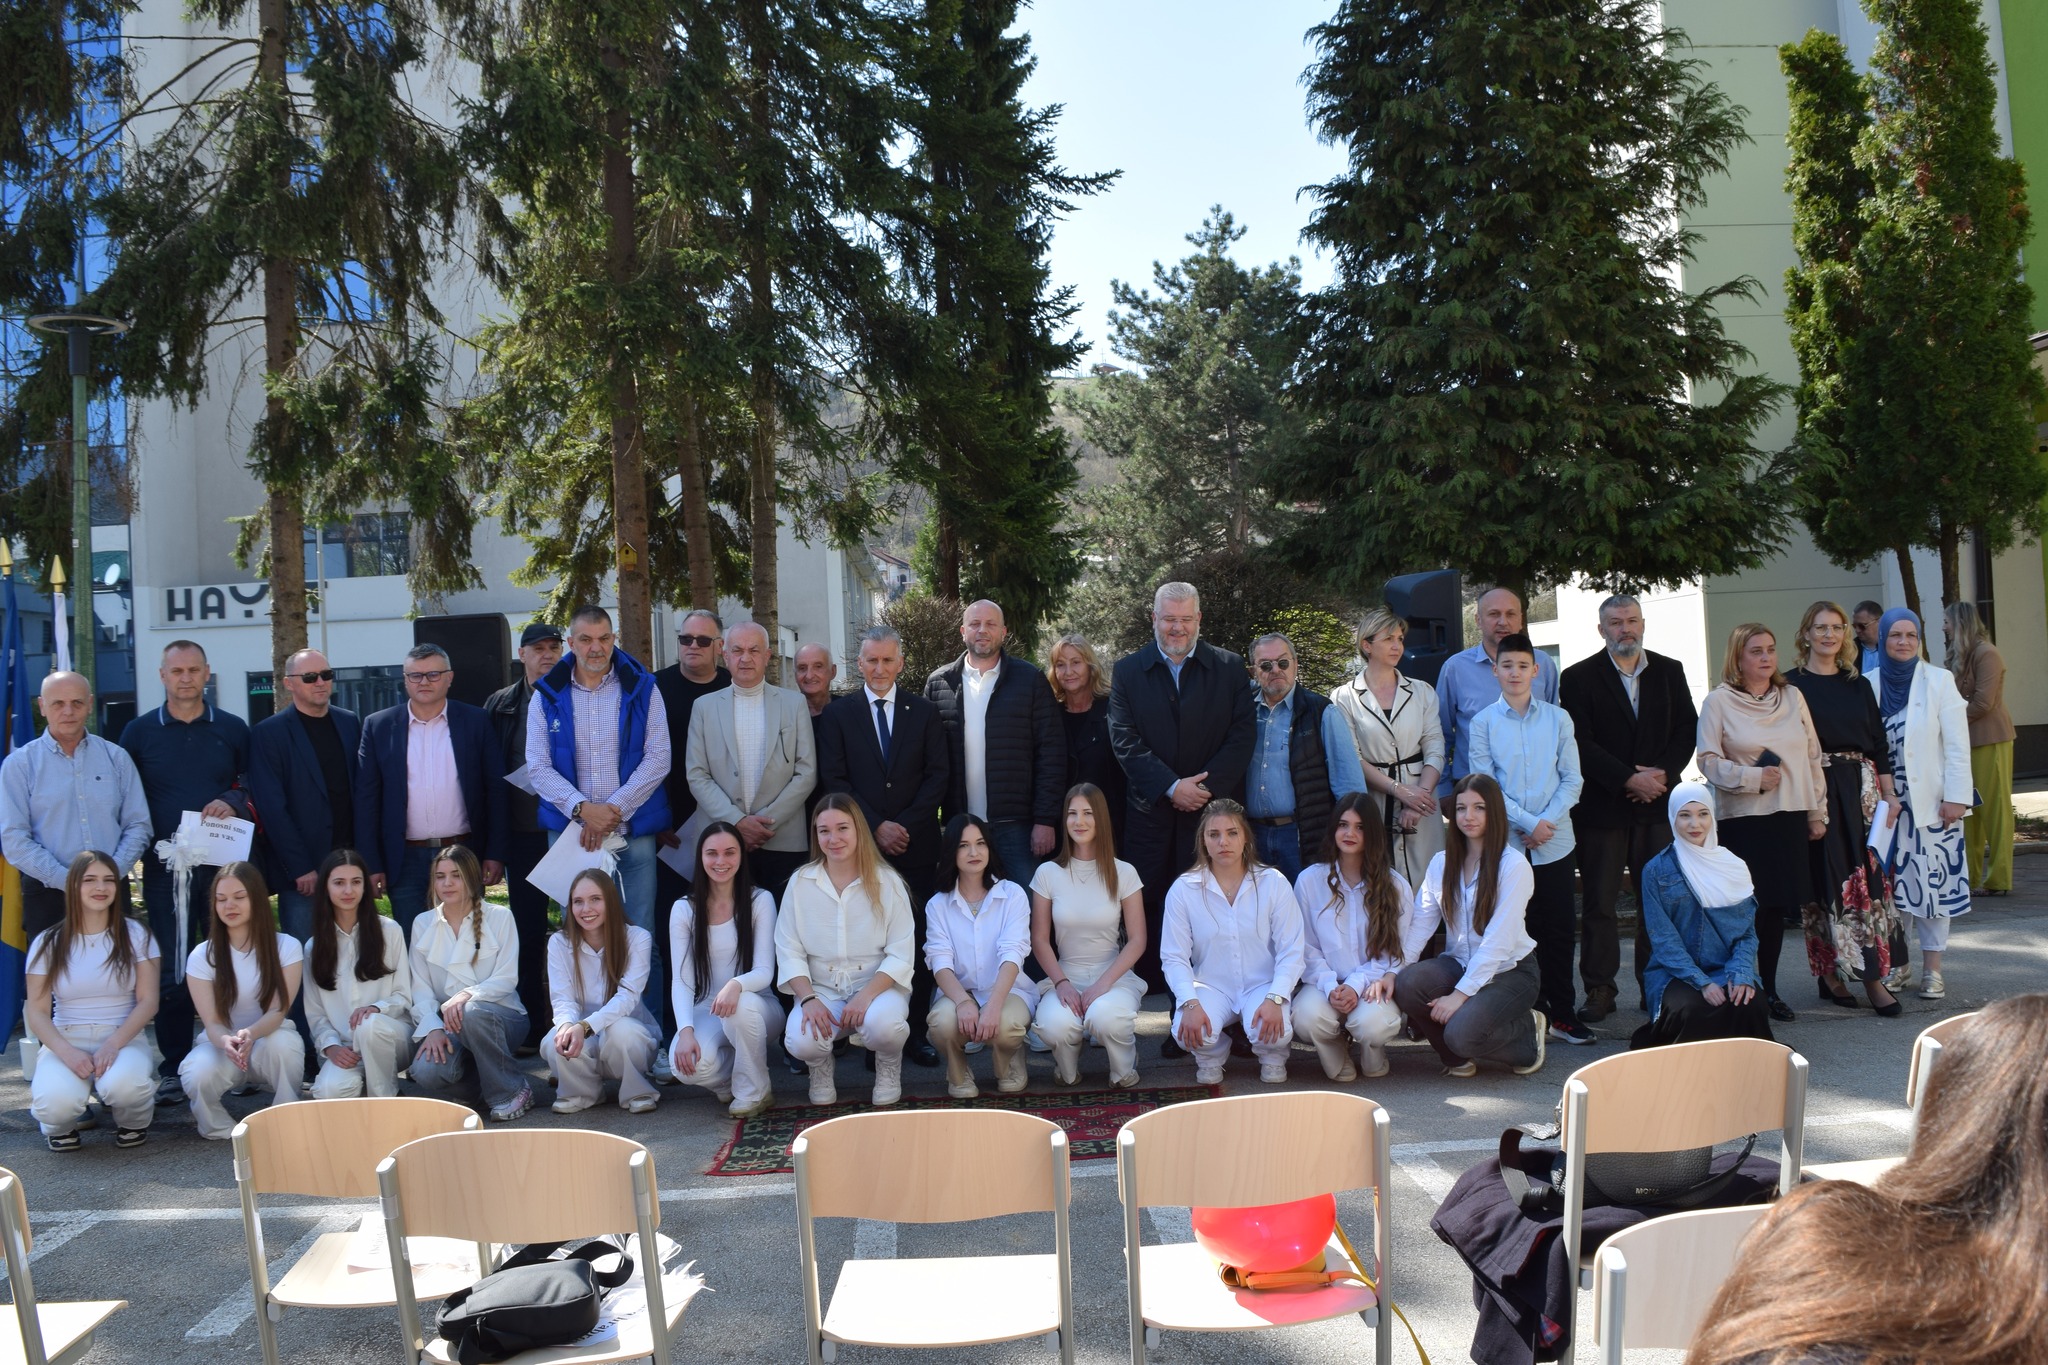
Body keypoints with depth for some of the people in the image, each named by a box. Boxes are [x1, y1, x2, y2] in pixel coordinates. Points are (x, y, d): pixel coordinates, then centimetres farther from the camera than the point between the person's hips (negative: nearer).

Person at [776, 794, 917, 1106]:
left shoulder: (887, 882, -4)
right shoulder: (800, 882, 1)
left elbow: (901, 953, -6)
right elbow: (789, 950, 0)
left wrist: (866, 995, -21)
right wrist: (808, 999, -16)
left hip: (878, 985, -1)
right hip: (821, 989, 1)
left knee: (883, 1025, -35)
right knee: (801, 1042, -29)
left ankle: (888, 1071, 4)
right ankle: (821, 1070, 11)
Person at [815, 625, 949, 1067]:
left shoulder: (924, 712, 10)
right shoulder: (838, 713, 8)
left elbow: (939, 775, 5)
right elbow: (833, 778, 1)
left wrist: (906, 825, -7)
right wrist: (875, 826, -8)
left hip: (916, 844, 1)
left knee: (917, 939, -1)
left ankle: (916, 1030, 5)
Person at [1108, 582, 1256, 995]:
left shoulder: (1230, 668, 8)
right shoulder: (1127, 671, 8)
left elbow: (1242, 736, 1)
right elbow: (1125, 741, -1)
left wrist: (1206, 787, -12)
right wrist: (1171, 787, -12)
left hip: (1213, 807, 0)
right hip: (1151, 811, 1)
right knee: (1149, 905, 1)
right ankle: (1152, 991, 9)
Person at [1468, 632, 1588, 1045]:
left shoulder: (1557, 718, 5)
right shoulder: (1484, 722, 1)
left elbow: (1572, 779, 5)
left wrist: (1547, 821, -9)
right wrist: (1527, 822, -11)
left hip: (1555, 840, 1)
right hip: (1506, 840, -1)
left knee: (1558, 929, 4)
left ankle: (1562, 1012, 12)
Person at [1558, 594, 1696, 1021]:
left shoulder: (1670, 672, 11)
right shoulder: (1578, 677, 0)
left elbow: (1687, 729, 7)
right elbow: (1580, 744, -6)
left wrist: (1663, 774, -8)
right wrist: (1629, 778, -14)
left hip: (1657, 802, 3)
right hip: (1601, 805, -2)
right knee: (1598, 902, 0)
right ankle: (1599, 989, 8)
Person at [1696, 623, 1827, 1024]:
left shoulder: (1793, 697, 12)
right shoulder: (1719, 702, -2)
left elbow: (1812, 756, 14)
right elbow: (1709, 761, -5)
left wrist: (1817, 812, 12)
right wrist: (1752, 777, -17)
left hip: (1790, 815, 4)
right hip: (1743, 819, -4)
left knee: (1778, 905, 7)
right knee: (1747, 907, -6)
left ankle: (1769, 989, 18)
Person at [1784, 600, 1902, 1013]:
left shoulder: (1859, 686, 13)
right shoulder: (1791, 685, -1)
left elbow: (1879, 744, 14)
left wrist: (1888, 794, 6)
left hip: (1860, 791, 4)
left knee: (1869, 878, 0)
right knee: (1826, 882, -2)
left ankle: (1873, 975, 3)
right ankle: (1831, 975, 6)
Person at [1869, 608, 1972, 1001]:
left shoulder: (1939, 681, -2)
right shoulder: (1869, 685, 4)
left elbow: (1957, 745, -4)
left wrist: (1956, 797, -10)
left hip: (1931, 801, -2)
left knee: (1932, 880, 0)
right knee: (1891, 883, 4)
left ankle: (1932, 969, 9)